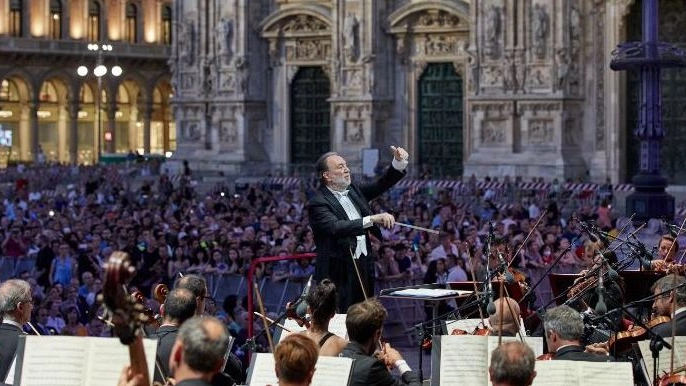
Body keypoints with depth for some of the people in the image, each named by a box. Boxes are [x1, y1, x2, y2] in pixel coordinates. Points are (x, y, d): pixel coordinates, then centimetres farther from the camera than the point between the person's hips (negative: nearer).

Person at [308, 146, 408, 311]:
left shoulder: (352, 191, 12)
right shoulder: (317, 203, -12)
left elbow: (381, 185, 14)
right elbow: (336, 227, -27)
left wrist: (399, 162, -4)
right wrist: (372, 219, -34)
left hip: (364, 267, 7)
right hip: (340, 273, -7)